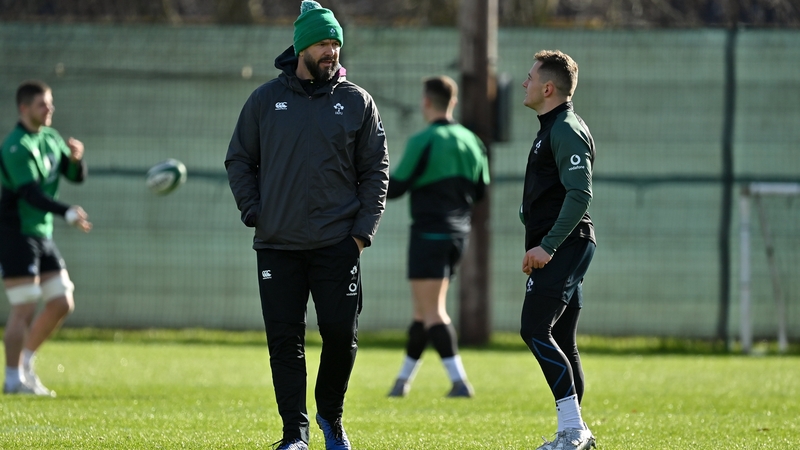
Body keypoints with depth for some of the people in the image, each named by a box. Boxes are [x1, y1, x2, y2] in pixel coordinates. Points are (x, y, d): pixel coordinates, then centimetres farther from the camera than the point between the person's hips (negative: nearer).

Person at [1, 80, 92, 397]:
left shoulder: (50, 139, 11)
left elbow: (76, 177, 11)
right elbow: (30, 192, -27)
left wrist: (76, 157, -11)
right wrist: (67, 213, -38)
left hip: (42, 234, 9)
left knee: (62, 305, 7)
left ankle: (26, 362, 20)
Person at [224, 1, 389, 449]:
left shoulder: (357, 102, 4)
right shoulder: (266, 100, 5)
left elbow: (376, 171, 6)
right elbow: (239, 161, 12)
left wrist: (363, 231, -3)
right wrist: (254, 213, -1)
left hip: (337, 244, -1)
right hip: (278, 244, 1)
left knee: (341, 333, -3)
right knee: (285, 340, -1)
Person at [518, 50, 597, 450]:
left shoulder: (567, 131, -13)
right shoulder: (552, 129, 20)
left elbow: (580, 194, -23)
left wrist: (547, 245, -25)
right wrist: (541, 246, 22)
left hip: (563, 246, -11)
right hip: (558, 249, 11)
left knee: (535, 330, -17)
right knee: (560, 341, 10)